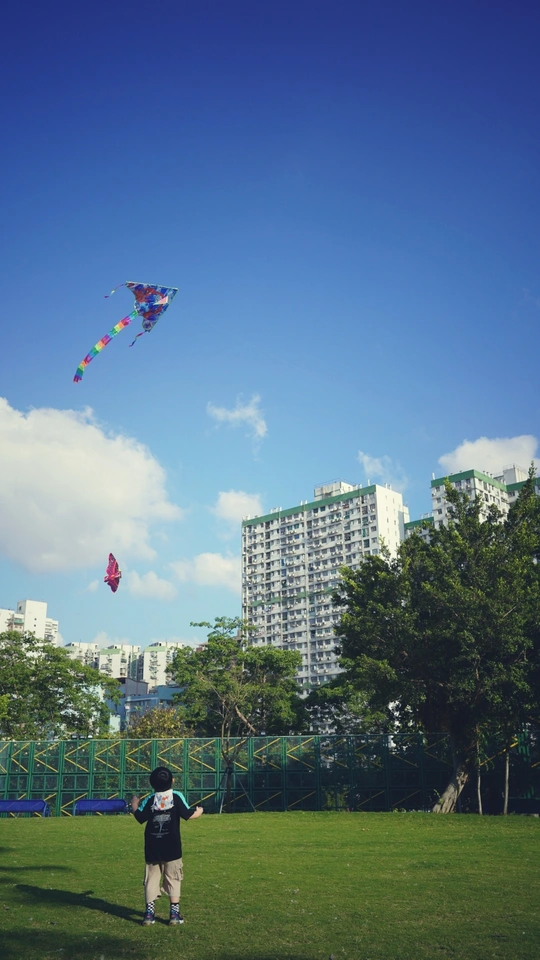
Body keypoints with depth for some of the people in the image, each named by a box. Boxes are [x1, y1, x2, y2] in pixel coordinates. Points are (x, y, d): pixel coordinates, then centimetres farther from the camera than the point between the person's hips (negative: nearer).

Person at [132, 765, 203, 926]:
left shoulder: (149, 800, 0)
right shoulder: (177, 797, -6)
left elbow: (139, 817, -1)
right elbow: (188, 815, -9)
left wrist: (134, 805, 17)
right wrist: (199, 812, 11)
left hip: (152, 849, 2)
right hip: (172, 849, -2)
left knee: (151, 879, 8)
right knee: (173, 879, 5)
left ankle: (149, 913, 6)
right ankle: (174, 914, 5)